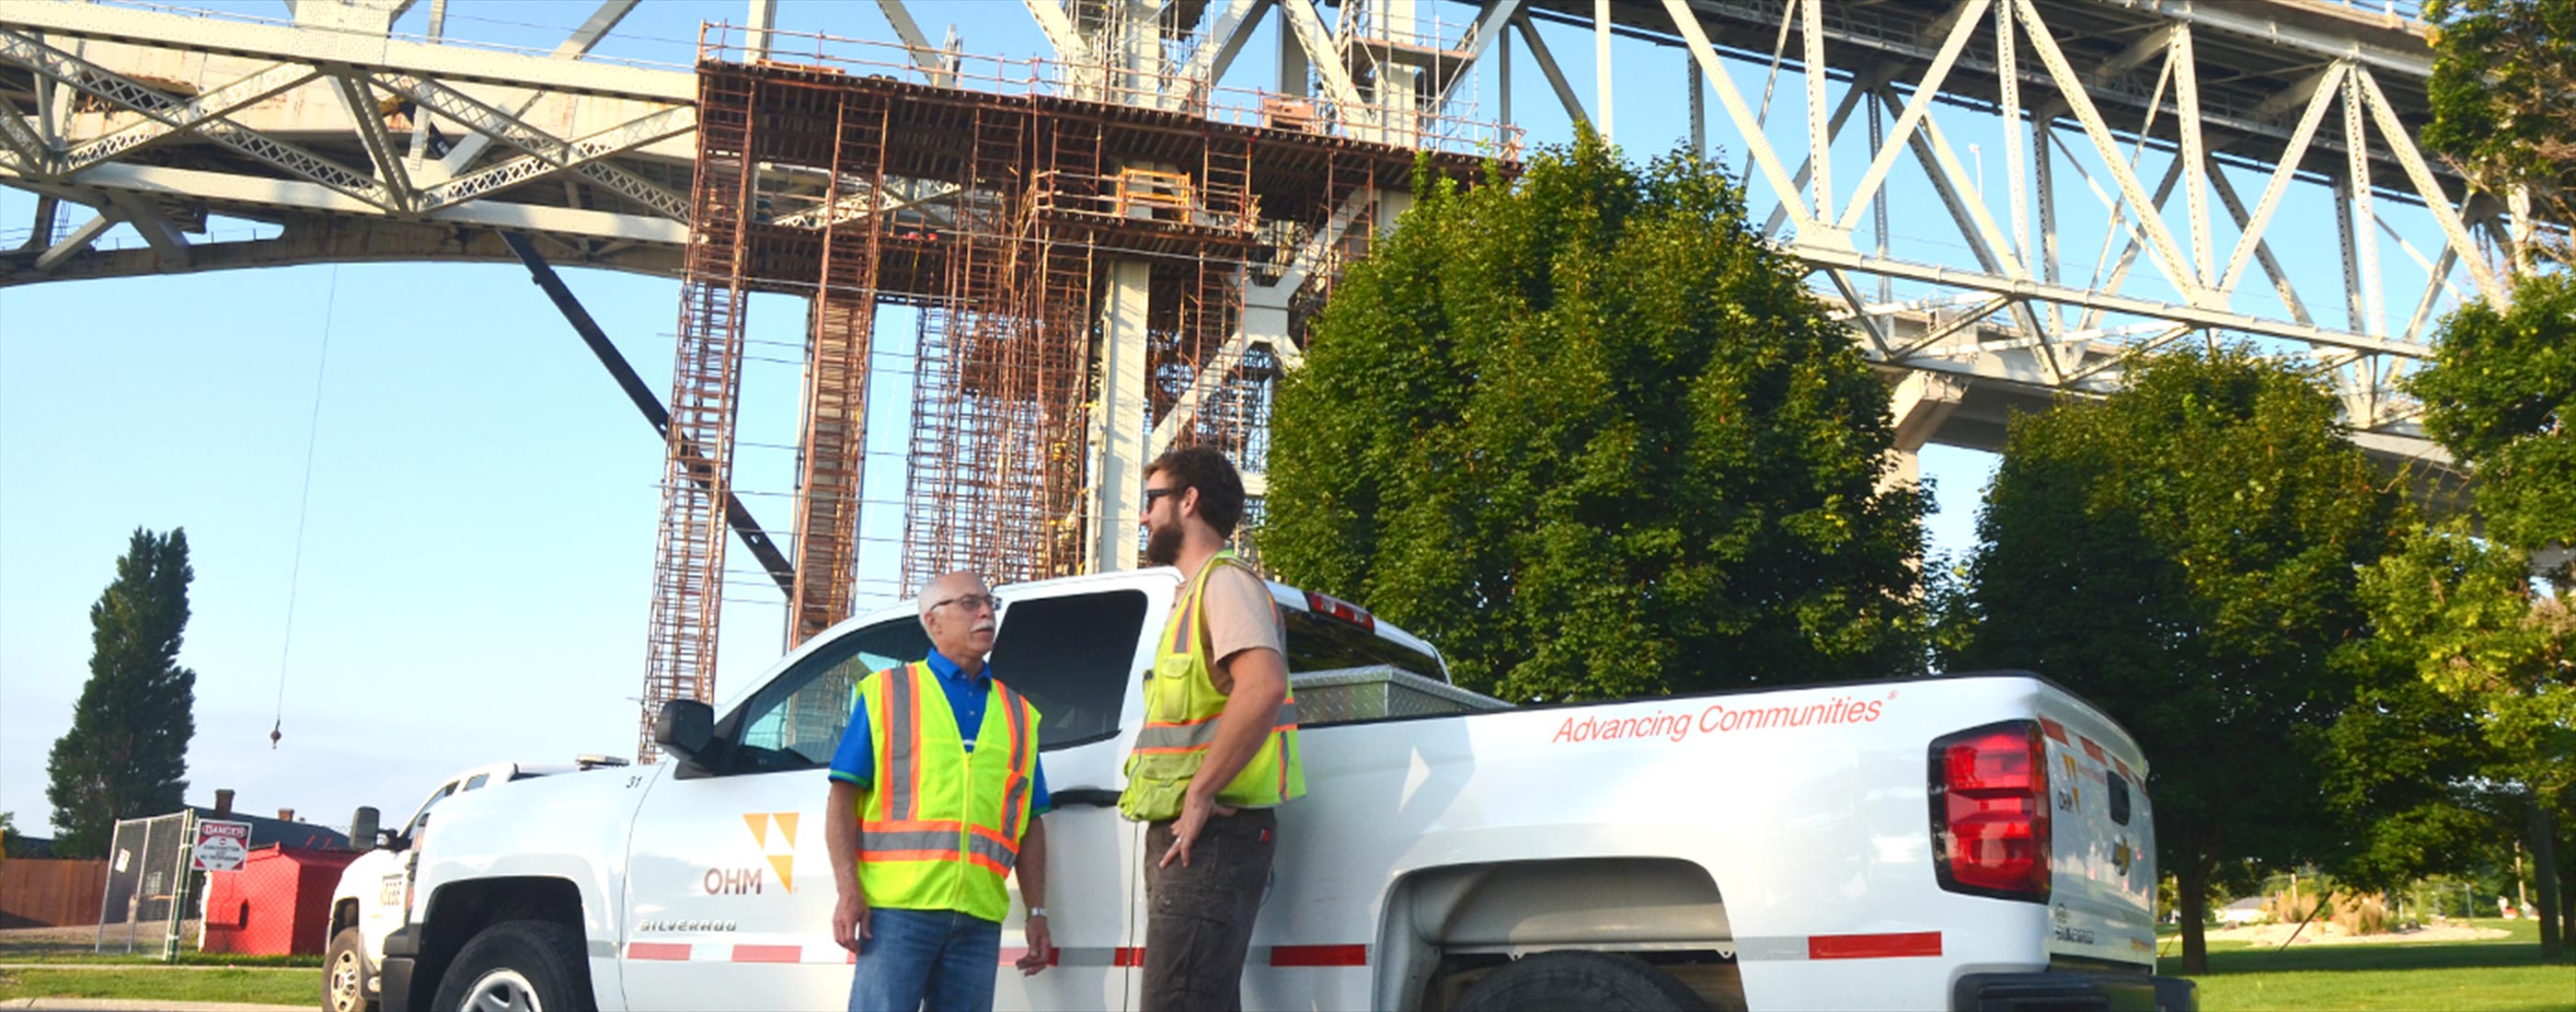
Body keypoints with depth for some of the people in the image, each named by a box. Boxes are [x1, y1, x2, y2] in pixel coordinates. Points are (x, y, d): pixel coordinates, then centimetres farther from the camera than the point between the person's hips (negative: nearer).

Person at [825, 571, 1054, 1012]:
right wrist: (848, 891, -9)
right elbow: (842, 797, 2)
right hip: (897, 907, -4)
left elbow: (1030, 823, 19)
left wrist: (1037, 913, 11)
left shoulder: (1018, 714, 20)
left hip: (979, 914, 4)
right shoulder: (885, 693, 9)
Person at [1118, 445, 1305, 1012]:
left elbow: (1263, 687, -27)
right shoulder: (1195, 593, 23)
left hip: (1211, 838, -10)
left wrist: (1198, 795, -23)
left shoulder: (1224, 582, -9)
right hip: (1185, 839, 10)